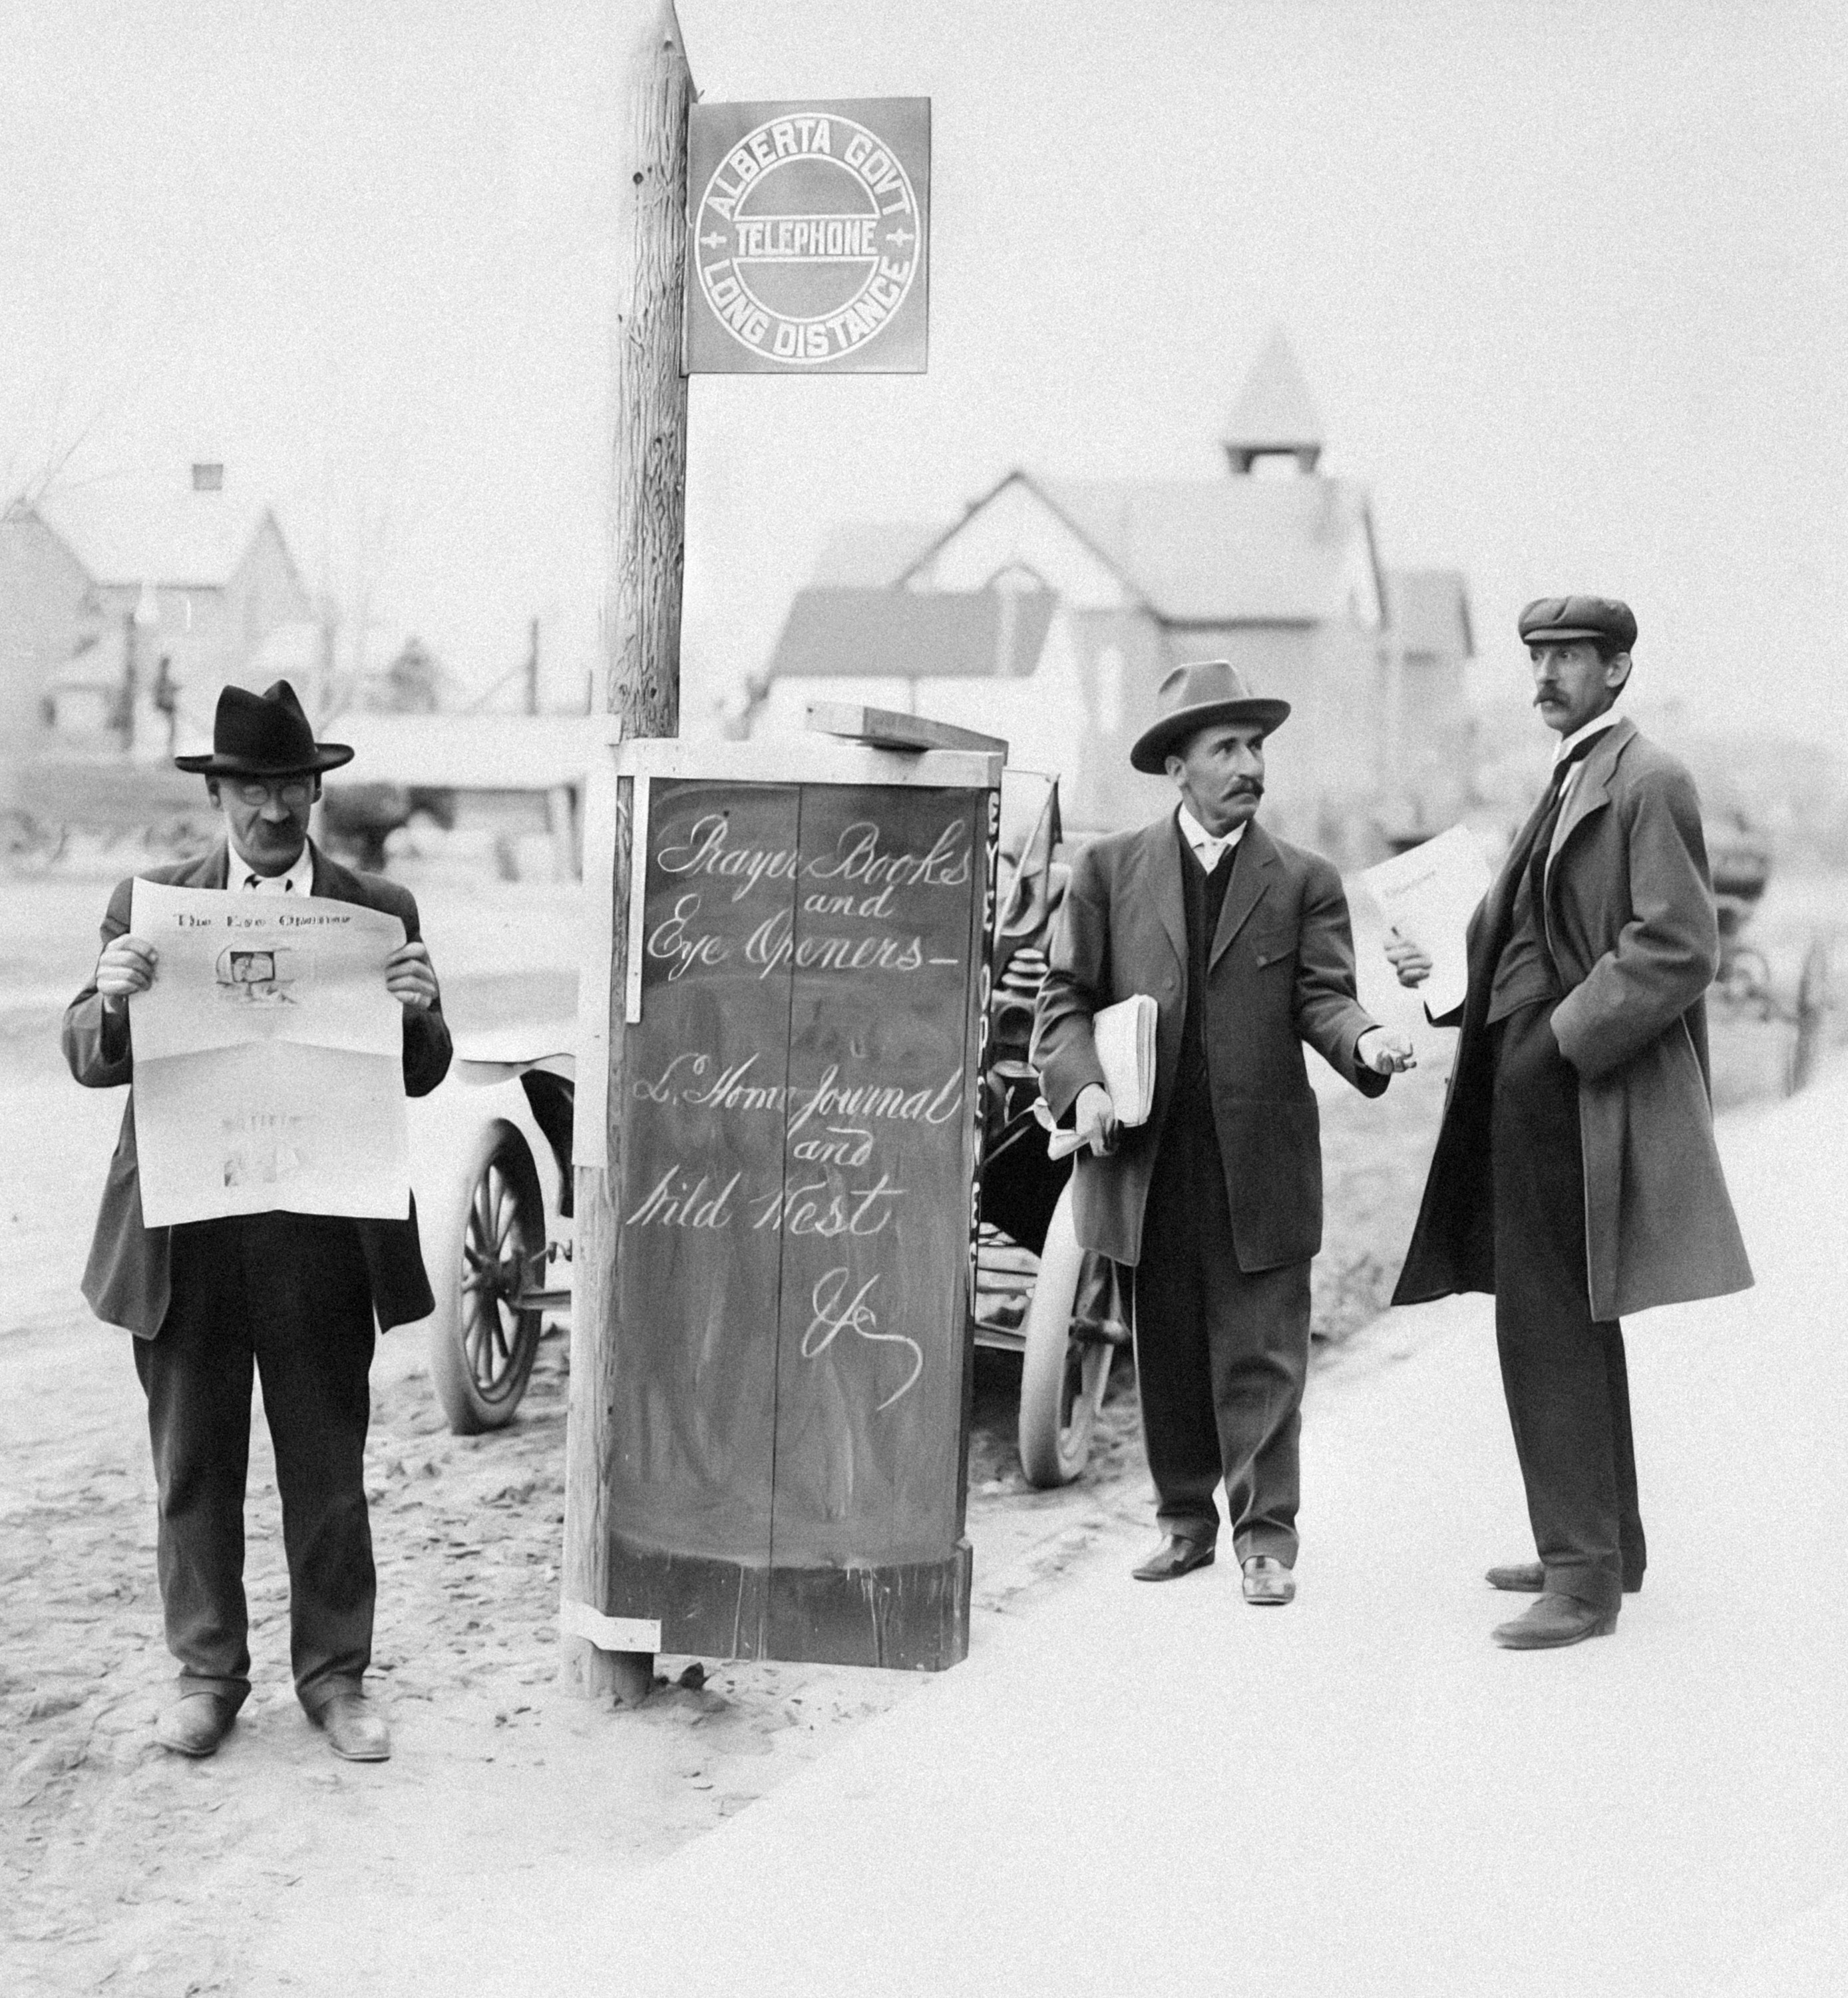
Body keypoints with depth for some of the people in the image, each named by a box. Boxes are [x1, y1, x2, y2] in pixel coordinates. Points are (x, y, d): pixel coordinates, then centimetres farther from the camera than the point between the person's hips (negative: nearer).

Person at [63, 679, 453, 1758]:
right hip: (183, 1230, 1)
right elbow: (92, 1060, 2)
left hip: (324, 1233, 0)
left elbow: (420, 1076, 4)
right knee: (194, 1468, 10)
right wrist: (111, 999, -20)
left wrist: (419, 1011, -18)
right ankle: (208, 1673, 23)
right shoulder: (149, 902, 5)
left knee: (327, 1468, 7)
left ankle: (335, 1675, 20)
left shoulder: (381, 909, 4)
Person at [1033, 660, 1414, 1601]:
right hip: (1148, 1159, 1)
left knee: (1262, 1357, 1)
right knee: (1167, 1356, 11)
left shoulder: (1305, 881, 6)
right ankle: (1184, 1517, 26)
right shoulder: (1109, 869, 6)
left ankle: (1264, 1533, 11)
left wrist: (1363, 1039, -25)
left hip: (1262, 1161, -1)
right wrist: (1083, 1086, -12)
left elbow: (1320, 995, -3)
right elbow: (1067, 997, 5)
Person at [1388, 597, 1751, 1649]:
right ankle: (1605, 1543, 29)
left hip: (1577, 1093, -10)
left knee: (1551, 1332, -8)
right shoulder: (1573, 780, 18)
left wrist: (1563, 1039, -20)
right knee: (1570, 1327, 17)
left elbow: (1679, 950, -19)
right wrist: (1452, 967, 6)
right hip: (1532, 1087, 10)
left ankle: (1584, 1578, -1)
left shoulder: (1647, 782, -12)